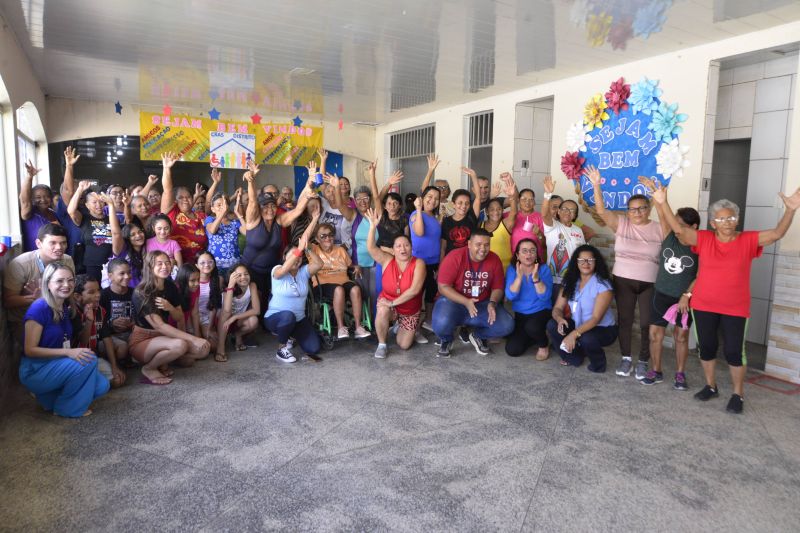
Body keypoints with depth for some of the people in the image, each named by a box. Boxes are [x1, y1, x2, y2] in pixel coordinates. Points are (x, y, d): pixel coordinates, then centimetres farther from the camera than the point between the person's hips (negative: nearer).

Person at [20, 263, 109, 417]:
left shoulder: (66, 308, 4)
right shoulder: (40, 307, -19)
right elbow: (30, 350, -21)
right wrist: (68, 352, -30)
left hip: (57, 366, 7)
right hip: (34, 371, -7)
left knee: (102, 386, -8)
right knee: (89, 361, -26)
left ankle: (49, 396, 10)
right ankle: (66, 408, -6)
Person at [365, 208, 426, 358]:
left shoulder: (418, 264, -20)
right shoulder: (387, 260, -12)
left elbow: (414, 290, -29)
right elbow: (371, 248, -28)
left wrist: (394, 302, -30)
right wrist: (373, 226, -39)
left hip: (410, 309, 0)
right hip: (388, 302, 0)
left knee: (404, 345, -3)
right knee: (382, 311, -37)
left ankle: (400, 326, 33)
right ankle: (382, 345, -12)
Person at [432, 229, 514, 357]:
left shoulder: (494, 260, -7)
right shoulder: (454, 257, -19)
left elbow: (498, 288, 1)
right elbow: (443, 287, -18)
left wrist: (492, 303, -21)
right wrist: (466, 302, -30)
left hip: (482, 304, 4)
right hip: (454, 302, -4)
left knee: (507, 325, -16)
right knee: (441, 324, -35)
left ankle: (478, 335, 17)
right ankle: (446, 340, 6)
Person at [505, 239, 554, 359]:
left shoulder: (544, 269, -8)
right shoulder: (511, 269, -5)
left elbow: (545, 296, -20)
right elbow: (510, 296, -16)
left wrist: (535, 278, -34)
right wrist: (519, 276, -28)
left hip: (541, 312, -2)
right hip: (520, 316, 2)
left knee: (531, 327, -36)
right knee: (512, 350, -13)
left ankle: (544, 345, -1)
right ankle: (538, 336, 18)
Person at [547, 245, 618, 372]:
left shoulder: (603, 285, -19)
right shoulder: (570, 282, -2)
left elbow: (596, 318, -26)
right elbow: (558, 308, -3)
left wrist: (574, 334, -38)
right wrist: (559, 319, -28)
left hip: (603, 329, -5)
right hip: (578, 325, 6)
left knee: (586, 338, -37)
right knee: (553, 325, -17)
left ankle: (598, 364, -2)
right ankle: (575, 358, 6)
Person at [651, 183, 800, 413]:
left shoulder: (748, 240, -3)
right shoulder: (703, 239, -4)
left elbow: (777, 233, -13)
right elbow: (678, 229, -14)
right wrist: (663, 203, -27)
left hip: (735, 309, -1)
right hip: (703, 306, 1)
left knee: (734, 351, 3)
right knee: (706, 347, 13)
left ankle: (738, 394, 22)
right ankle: (711, 386, 32)